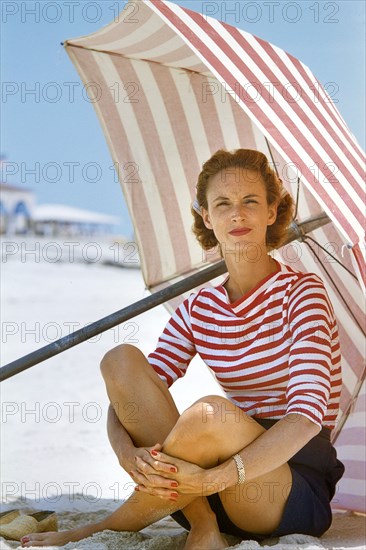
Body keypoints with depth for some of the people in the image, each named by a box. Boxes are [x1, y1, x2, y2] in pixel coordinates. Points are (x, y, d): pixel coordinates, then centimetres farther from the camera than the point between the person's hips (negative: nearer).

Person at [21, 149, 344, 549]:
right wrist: (127, 453, -24)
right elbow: (124, 398, 0)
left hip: (298, 491, -4)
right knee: (121, 360, -13)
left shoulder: (301, 292, -7)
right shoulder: (197, 311, 8)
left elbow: (308, 414, -21)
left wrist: (214, 478, -32)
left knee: (212, 412, -37)